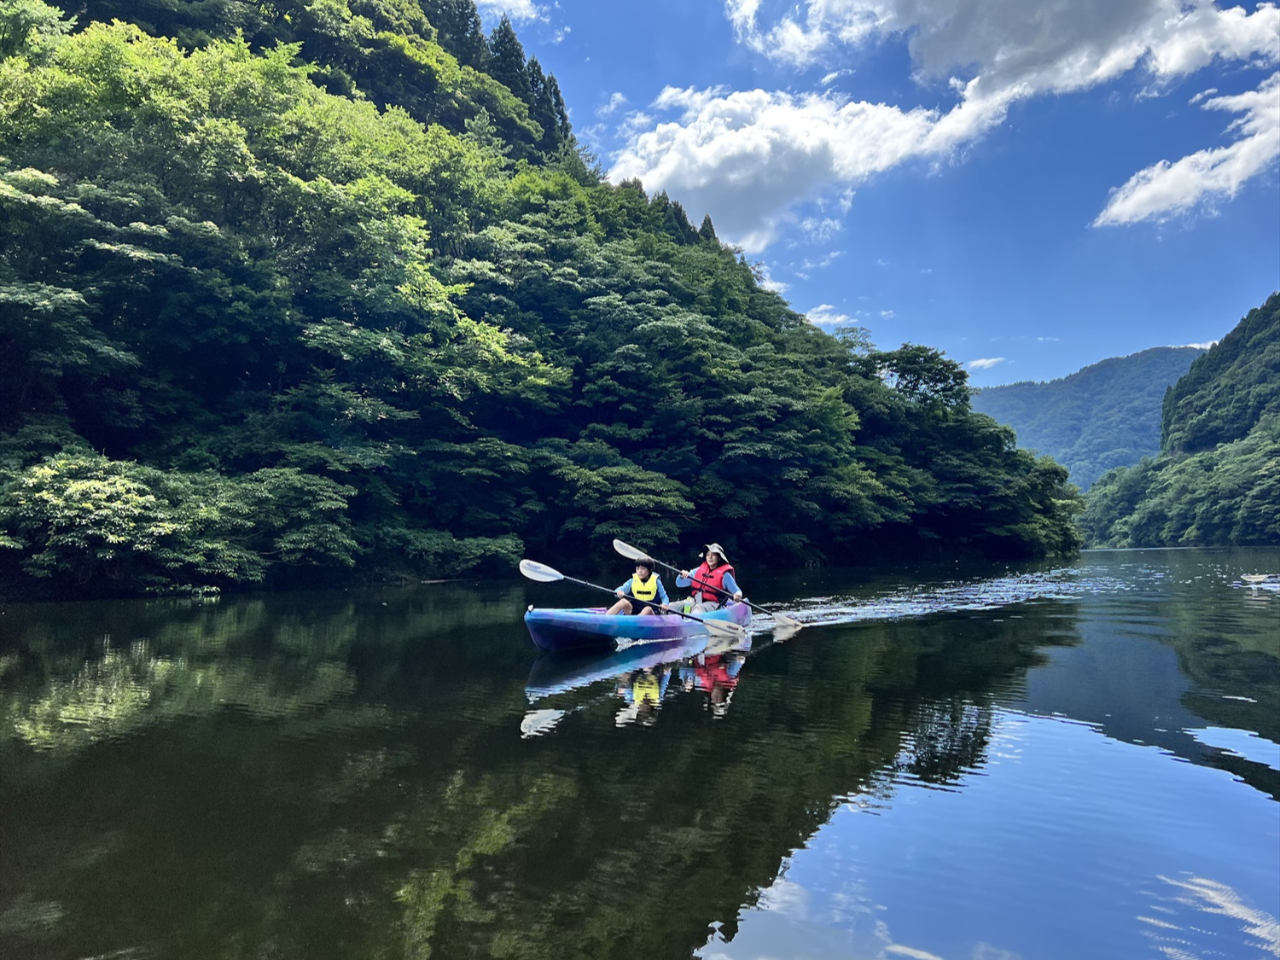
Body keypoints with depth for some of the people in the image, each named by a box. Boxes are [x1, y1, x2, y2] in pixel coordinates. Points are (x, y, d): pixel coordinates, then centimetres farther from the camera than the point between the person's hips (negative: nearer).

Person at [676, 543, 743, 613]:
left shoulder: (724, 575, 2)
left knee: (698, 608, -36)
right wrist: (682, 576, -8)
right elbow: (679, 583, 15)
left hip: (714, 605, -6)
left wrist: (738, 594, -23)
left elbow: (737, 591, 1)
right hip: (695, 602, 6)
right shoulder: (699, 571, 14)